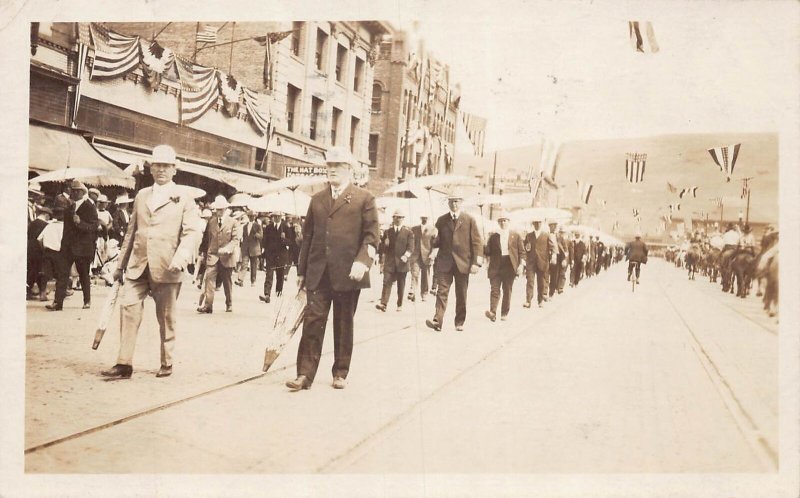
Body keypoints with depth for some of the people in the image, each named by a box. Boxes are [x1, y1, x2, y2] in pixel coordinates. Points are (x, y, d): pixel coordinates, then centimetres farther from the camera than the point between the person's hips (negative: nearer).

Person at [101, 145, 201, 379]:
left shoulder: (184, 199, 3)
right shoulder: (141, 196, 17)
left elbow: (192, 233, -7)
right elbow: (131, 231, 20)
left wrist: (180, 259, -23)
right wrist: (120, 263, 18)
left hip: (166, 268, -3)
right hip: (138, 266, 4)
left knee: (166, 317, 5)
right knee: (128, 307, -8)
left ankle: (166, 364, 19)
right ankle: (124, 364, -3)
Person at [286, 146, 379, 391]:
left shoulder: (364, 198, 4)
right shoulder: (317, 199, 16)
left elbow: (371, 236, -3)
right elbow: (308, 236, 16)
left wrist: (362, 261, -19)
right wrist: (302, 270, 13)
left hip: (347, 273, -3)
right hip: (318, 273, 3)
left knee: (344, 325, 7)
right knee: (312, 321, -4)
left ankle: (341, 373, 19)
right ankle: (305, 374, -2)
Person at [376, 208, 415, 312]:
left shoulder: (408, 232, 6)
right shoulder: (387, 232, 13)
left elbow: (411, 248, -3)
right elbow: (382, 248, 13)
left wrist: (406, 255, -21)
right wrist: (384, 244, -10)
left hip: (402, 263, -1)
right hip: (389, 263, 1)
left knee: (401, 285, 6)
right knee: (387, 282, -10)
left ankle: (400, 305, 17)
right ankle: (383, 303, -17)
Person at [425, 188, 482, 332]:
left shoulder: (469, 220, 4)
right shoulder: (441, 220, 10)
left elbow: (477, 242, 1)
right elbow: (436, 243, 13)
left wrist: (476, 262, -7)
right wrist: (433, 238, -11)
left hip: (463, 263, -1)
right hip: (444, 263, 1)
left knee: (461, 294, 6)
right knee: (442, 291, -9)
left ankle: (460, 323, 16)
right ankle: (437, 321, -15)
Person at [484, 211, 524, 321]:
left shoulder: (515, 236, 8)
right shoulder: (493, 236, 11)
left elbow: (522, 251, 7)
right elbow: (488, 252, 12)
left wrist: (520, 265, -2)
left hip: (509, 266, 0)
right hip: (496, 267, 0)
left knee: (507, 290, 5)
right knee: (495, 290, -9)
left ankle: (504, 313, 13)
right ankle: (492, 312, -17)